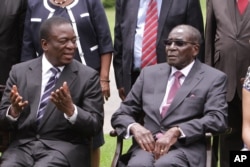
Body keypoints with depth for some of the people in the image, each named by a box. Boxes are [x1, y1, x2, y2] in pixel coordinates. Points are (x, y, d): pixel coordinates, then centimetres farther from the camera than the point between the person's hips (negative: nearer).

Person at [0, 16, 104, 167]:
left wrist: (70, 110, -21)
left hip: (65, 147, -2)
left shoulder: (88, 76, 2)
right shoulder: (19, 71, 9)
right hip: (23, 145, 2)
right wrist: (13, 111, -14)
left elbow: (96, 125, -2)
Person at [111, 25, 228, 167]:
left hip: (185, 148, -3)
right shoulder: (150, 73, 19)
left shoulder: (214, 78, 8)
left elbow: (217, 119, -6)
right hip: (147, 144, 3)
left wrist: (177, 131, -19)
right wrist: (134, 127, -6)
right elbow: (120, 115, 19)